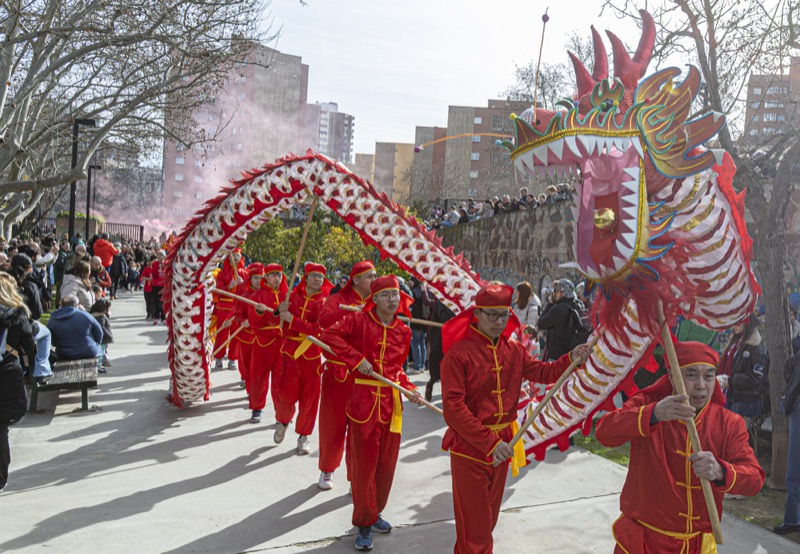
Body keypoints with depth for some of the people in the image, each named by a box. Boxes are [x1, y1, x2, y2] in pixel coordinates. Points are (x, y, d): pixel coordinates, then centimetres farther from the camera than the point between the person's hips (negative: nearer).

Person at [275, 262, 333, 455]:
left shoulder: (325, 301, -2)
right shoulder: (294, 296, 4)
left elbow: (318, 329, -13)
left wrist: (292, 319, -20)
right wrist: (280, 311, -18)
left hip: (312, 352, 0)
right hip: (291, 349, 1)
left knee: (309, 396, 3)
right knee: (286, 392, -4)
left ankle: (304, 435, 20)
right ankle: (283, 421, 28)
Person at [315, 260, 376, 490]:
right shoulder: (339, 299, -6)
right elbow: (324, 320, -26)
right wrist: (354, 310, -33)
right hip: (338, 373, -3)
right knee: (333, 425, 9)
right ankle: (327, 470, 31)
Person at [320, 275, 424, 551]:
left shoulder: (403, 331, 7)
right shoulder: (360, 320, -7)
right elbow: (329, 335, -16)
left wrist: (411, 389, -1)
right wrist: (356, 358, -20)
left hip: (392, 401, 5)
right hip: (363, 399, -5)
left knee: (386, 464, 14)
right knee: (364, 464, 2)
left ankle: (374, 512, 36)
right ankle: (365, 524, 18)